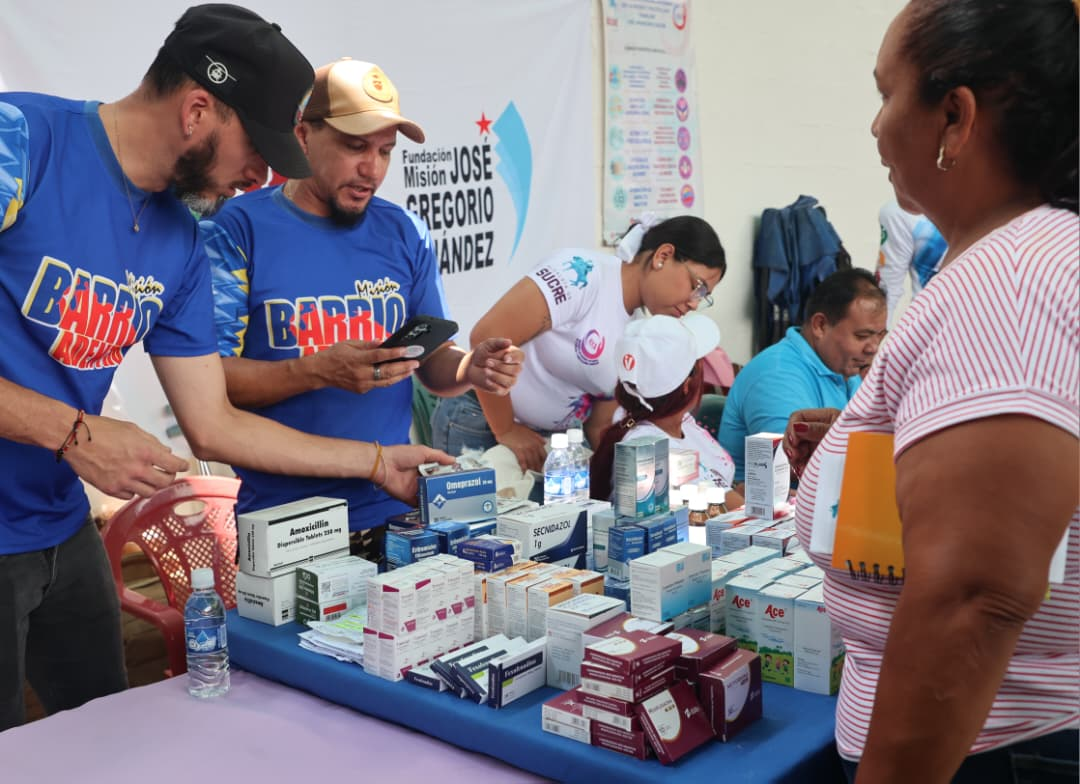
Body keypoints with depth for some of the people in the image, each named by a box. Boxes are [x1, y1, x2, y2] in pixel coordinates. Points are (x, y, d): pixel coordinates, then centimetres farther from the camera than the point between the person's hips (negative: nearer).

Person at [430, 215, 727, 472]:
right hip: (482, 420, -7)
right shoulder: (582, 273, -21)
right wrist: (505, 432, -18)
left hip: (551, 435, 7)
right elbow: (487, 337, -26)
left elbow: (599, 426, 7)